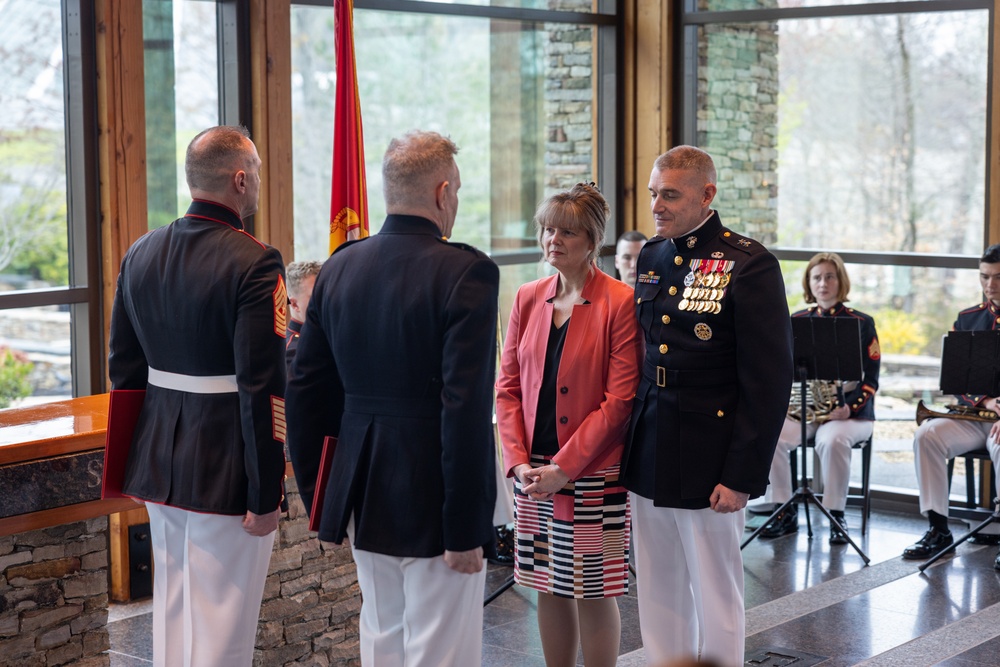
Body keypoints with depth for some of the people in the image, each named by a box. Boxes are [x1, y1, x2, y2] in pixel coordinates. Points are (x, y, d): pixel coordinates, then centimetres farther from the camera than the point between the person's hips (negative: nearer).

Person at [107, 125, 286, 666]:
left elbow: (123, 369, 12)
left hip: (160, 463, 7)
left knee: (170, 611, 18)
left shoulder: (140, 253, 5)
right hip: (226, 469, -7)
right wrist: (264, 495, -15)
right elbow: (261, 390, -19)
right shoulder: (254, 264, -17)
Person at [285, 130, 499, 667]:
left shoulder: (339, 267, 4)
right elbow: (466, 407, -21)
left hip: (362, 499, 7)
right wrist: (465, 527, -16)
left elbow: (305, 394, 7)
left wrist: (319, 498, 16)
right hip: (432, 501, -6)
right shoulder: (466, 273, -16)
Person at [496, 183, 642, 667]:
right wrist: (519, 461, -4)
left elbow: (619, 400, -12)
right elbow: (508, 388, 9)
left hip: (593, 473, -5)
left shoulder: (619, 304, -8)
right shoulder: (528, 300, 8)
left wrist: (565, 467, -16)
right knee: (548, 588, 12)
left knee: (593, 592, 2)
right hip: (534, 473, 5)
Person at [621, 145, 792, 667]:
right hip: (647, 461, 6)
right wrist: (628, 447, 9)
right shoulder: (651, 257, 10)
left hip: (708, 465, -6)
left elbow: (769, 382, -12)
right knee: (657, 596, 13)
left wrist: (743, 476, -15)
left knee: (715, 601, 6)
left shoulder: (748, 265, -11)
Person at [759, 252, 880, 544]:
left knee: (833, 440, -36)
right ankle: (785, 512, -12)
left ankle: (837, 515, -18)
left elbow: (870, 380, 0)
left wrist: (850, 408, -18)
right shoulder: (797, 321, 12)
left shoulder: (861, 323, 3)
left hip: (850, 411, -3)